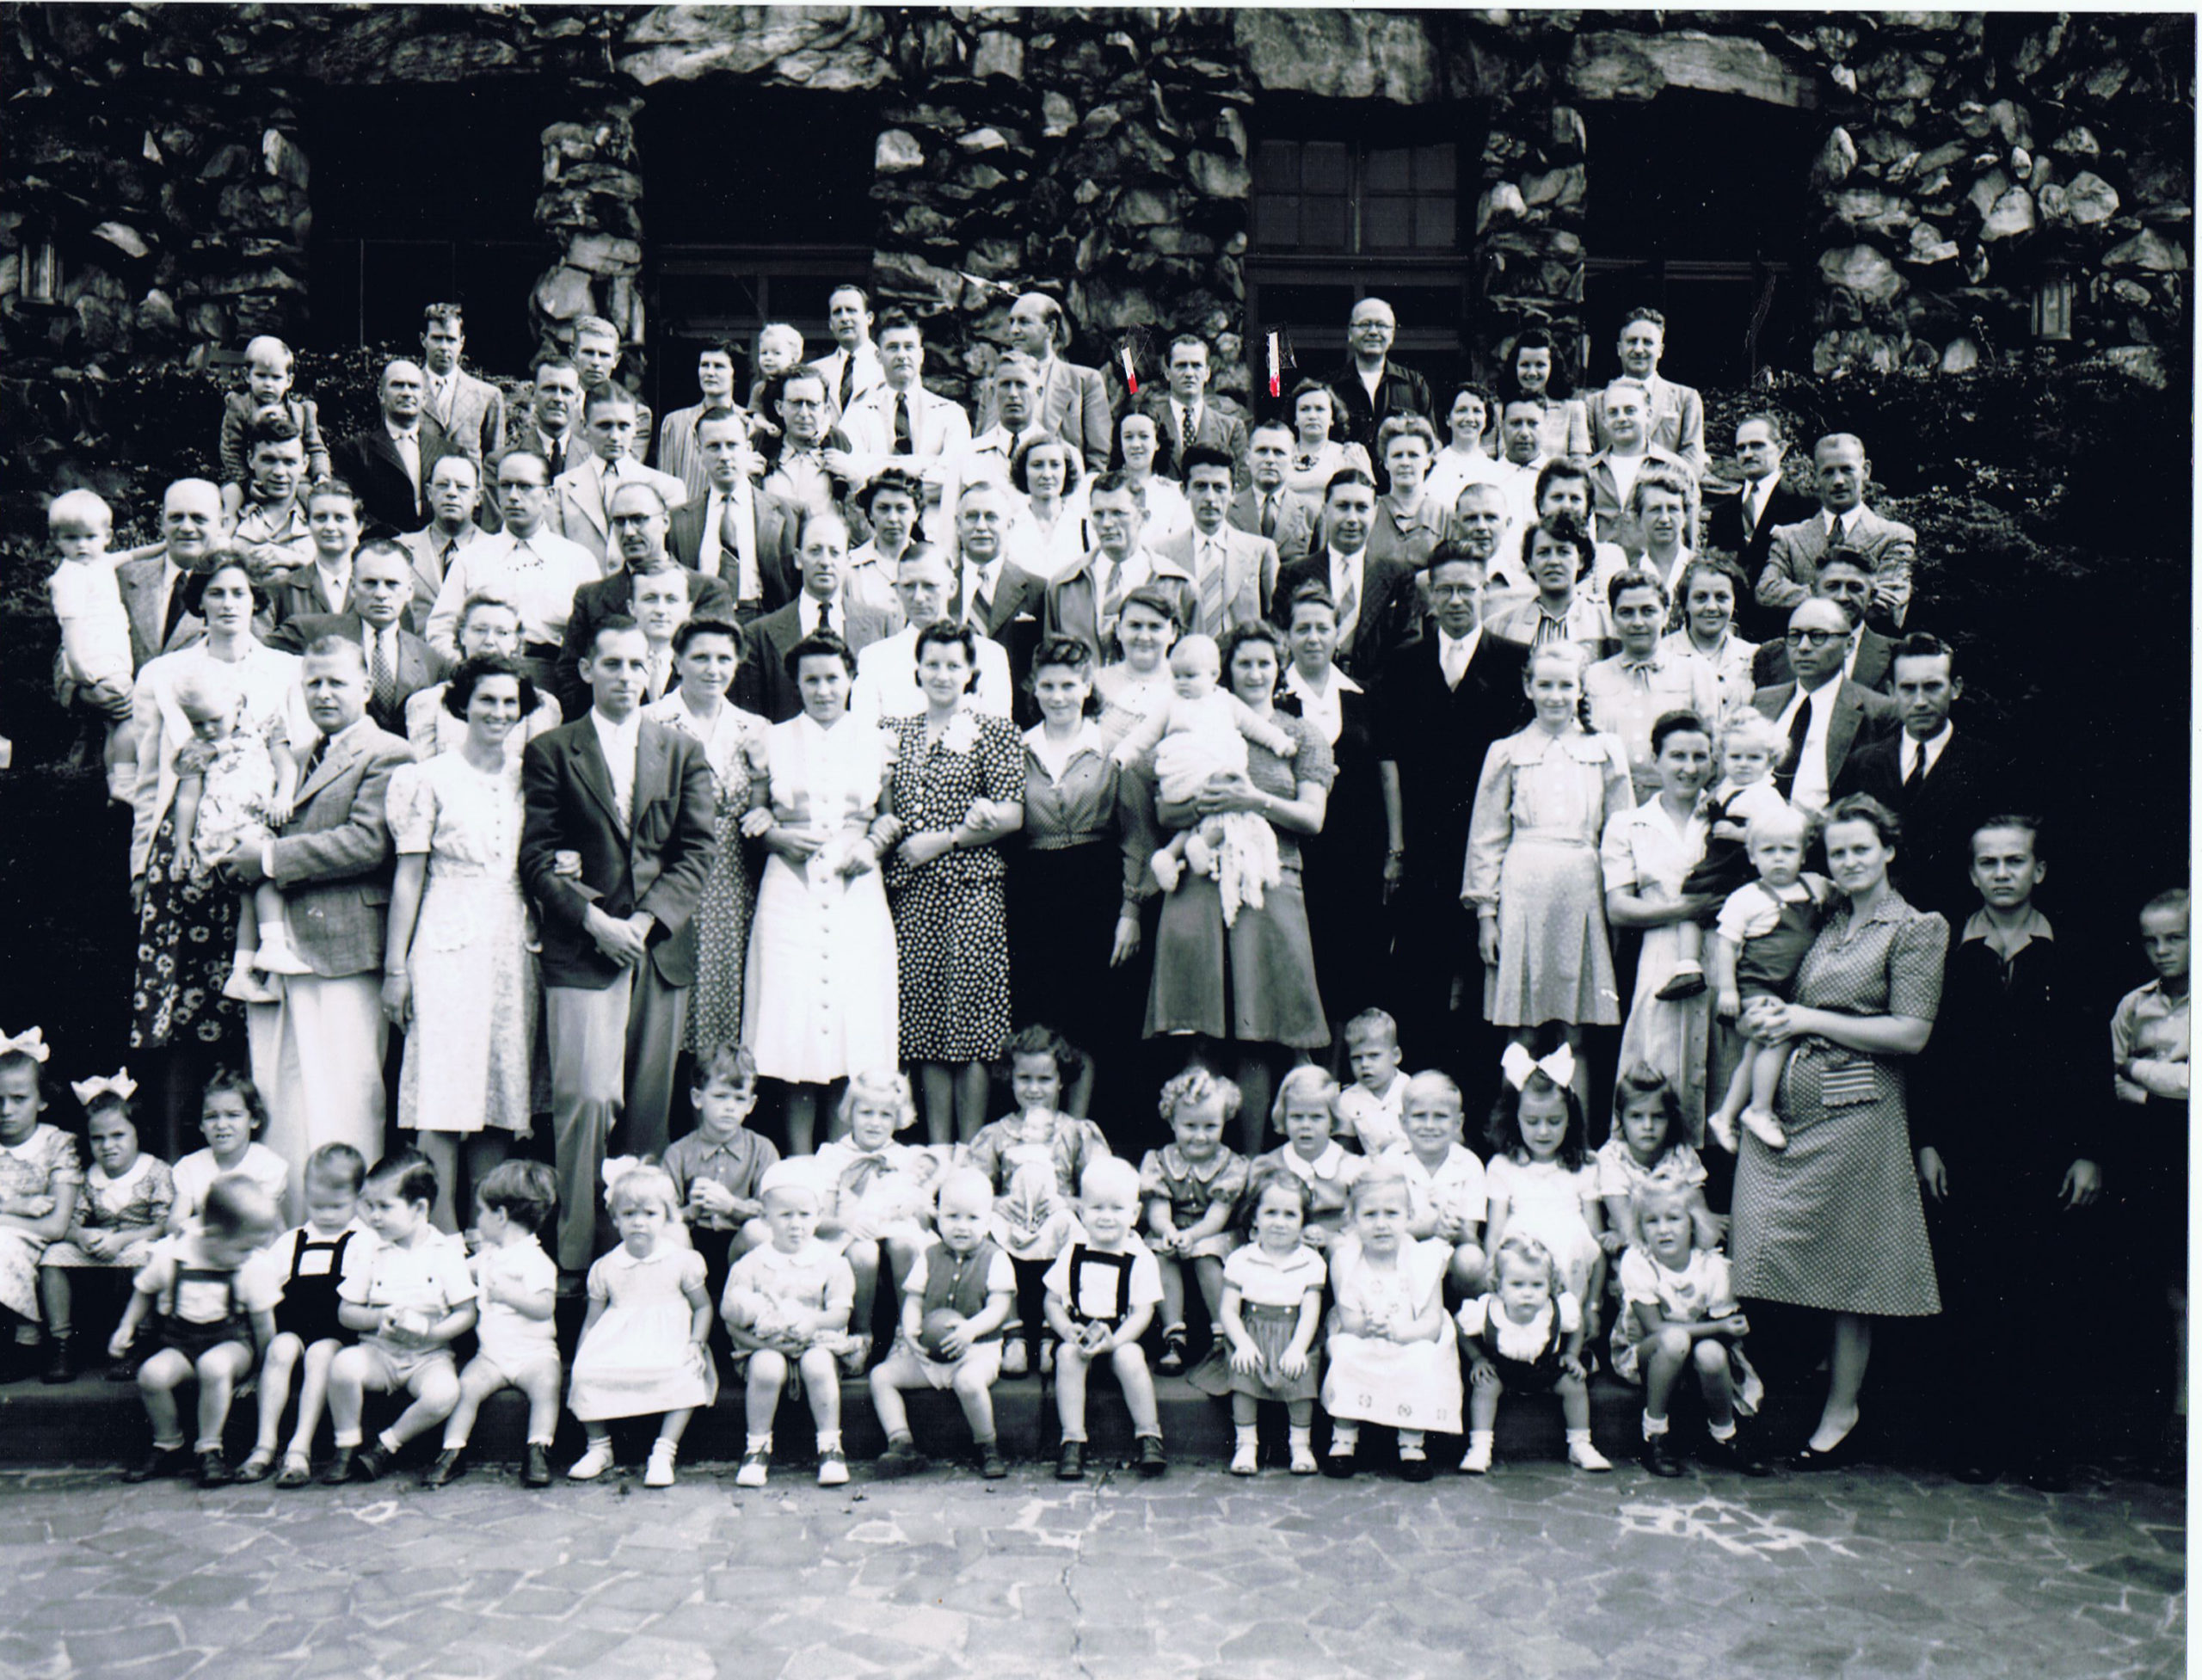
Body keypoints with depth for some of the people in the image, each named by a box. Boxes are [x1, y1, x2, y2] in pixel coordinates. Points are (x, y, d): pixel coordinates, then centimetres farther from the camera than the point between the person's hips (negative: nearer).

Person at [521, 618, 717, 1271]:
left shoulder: (683, 752, 14)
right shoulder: (550, 752, 7)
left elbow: (697, 853, 7)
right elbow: (536, 857, 1)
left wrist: (648, 918, -7)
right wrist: (593, 918, -11)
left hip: (663, 950, 2)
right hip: (580, 953, -2)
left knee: (651, 1107, 4)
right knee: (586, 1100, -9)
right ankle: (574, 1257, -1)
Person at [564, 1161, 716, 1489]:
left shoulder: (682, 1261, 2)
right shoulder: (605, 1269, 8)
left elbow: (703, 1306, 9)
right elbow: (591, 1322, 12)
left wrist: (695, 1344, -6)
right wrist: (579, 1361, 1)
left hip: (667, 1344, -2)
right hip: (617, 1347, 2)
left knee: (685, 1378, -32)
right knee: (585, 1376, -23)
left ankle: (663, 1452, -19)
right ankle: (599, 1447, 1)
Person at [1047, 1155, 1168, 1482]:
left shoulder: (1141, 1259, -3)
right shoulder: (1072, 1254, 5)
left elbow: (1143, 1312, -8)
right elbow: (1052, 1302, 7)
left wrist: (1115, 1341, -24)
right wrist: (1068, 1330, -13)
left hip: (1123, 1335, -2)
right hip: (1078, 1333, 2)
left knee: (1130, 1357, -31)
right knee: (1068, 1354, -29)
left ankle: (1149, 1436, -15)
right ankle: (1073, 1440, -23)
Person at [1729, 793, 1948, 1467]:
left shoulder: (1917, 928, 0)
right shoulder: (1824, 921, 17)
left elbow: (1911, 1034, -9)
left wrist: (1811, 1020, -11)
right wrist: (1771, 1016, 1)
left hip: (1855, 1111, -5)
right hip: (1785, 1102, 5)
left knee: (1847, 1267, 1)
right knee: (1774, 1254, 3)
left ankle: (1840, 1416, 12)